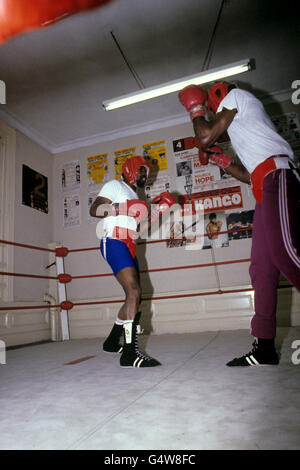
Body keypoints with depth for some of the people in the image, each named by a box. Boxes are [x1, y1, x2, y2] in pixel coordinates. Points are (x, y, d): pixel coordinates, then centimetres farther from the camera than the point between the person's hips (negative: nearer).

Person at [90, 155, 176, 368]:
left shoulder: (134, 196, 29)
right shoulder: (115, 185, 5)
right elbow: (94, 210, -7)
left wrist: (157, 211, 16)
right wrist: (123, 208, -18)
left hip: (129, 248, 9)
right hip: (114, 243, -9)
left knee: (135, 298, 10)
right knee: (134, 292, -22)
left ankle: (112, 342, 24)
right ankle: (130, 354, -22)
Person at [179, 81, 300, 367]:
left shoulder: (234, 95, 13)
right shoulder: (239, 124, 36)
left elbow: (205, 138, 1)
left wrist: (196, 109, 19)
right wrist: (221, 162, 31)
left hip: (275, 176, -9)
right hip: (266, 187, 9)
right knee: (261, 266, 2)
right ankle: (264, 347, 5)